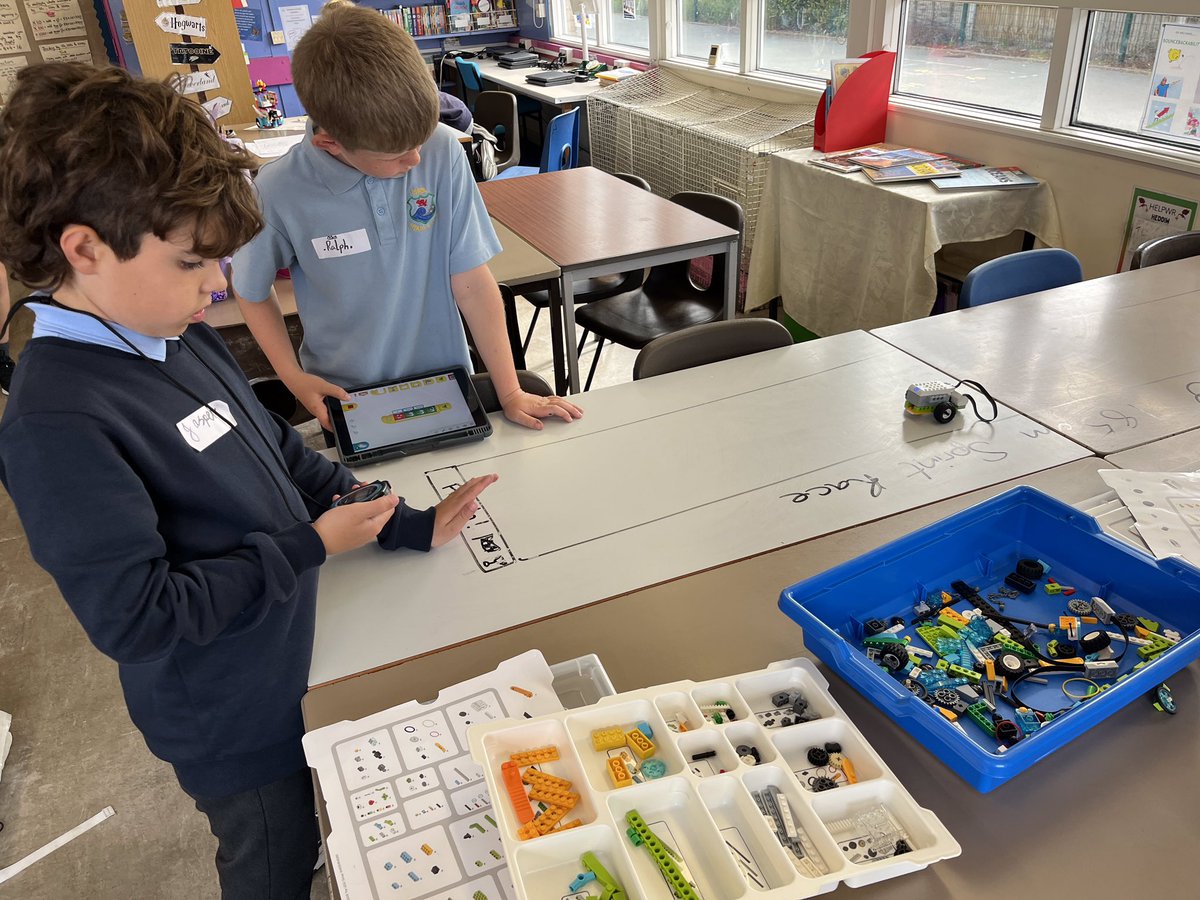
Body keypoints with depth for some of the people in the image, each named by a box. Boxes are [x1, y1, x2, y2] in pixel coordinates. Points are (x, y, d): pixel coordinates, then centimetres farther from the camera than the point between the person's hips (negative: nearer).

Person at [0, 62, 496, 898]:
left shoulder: (181, 336, -4)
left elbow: (280, 452, 5)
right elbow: (138, 620, -28)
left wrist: (403, 525, -1)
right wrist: (309, 547, -23)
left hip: (295, 662, 7)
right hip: (234, 720, -7)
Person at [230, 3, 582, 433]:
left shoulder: (443, 152, -16)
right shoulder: (278, 193, -17)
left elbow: (472, 281, -12)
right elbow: (252, 292, 0)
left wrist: (510, 393, -11)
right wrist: (293, 377, -10)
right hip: (345, 399, 0)